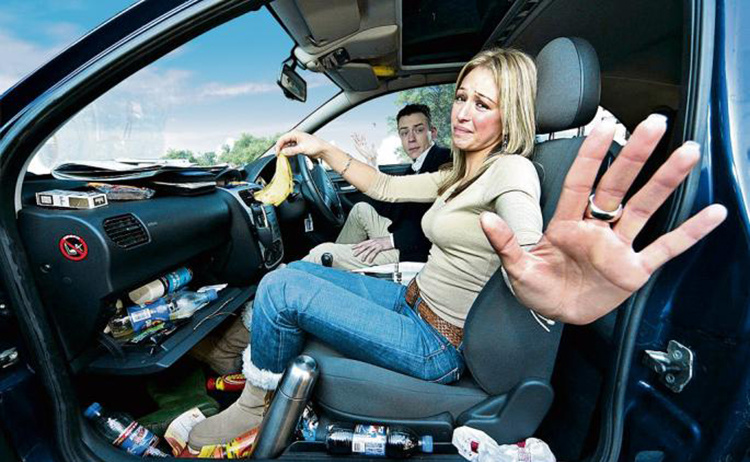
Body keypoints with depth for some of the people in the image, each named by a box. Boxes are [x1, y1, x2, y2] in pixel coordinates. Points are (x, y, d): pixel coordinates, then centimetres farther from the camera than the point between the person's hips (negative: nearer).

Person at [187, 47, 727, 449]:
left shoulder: (512, 170, -18)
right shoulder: (460, 176, 10)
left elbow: (526, 254, -36)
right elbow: (387, 187, 14)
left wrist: (552, 297, -61)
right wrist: (323, 149, 9)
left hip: (436, 345, -9)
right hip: (413, 305, 9)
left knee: (282, 288, -15)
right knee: (295, 272, 8)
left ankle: (254, 409, 12)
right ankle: (263, 376, 28)